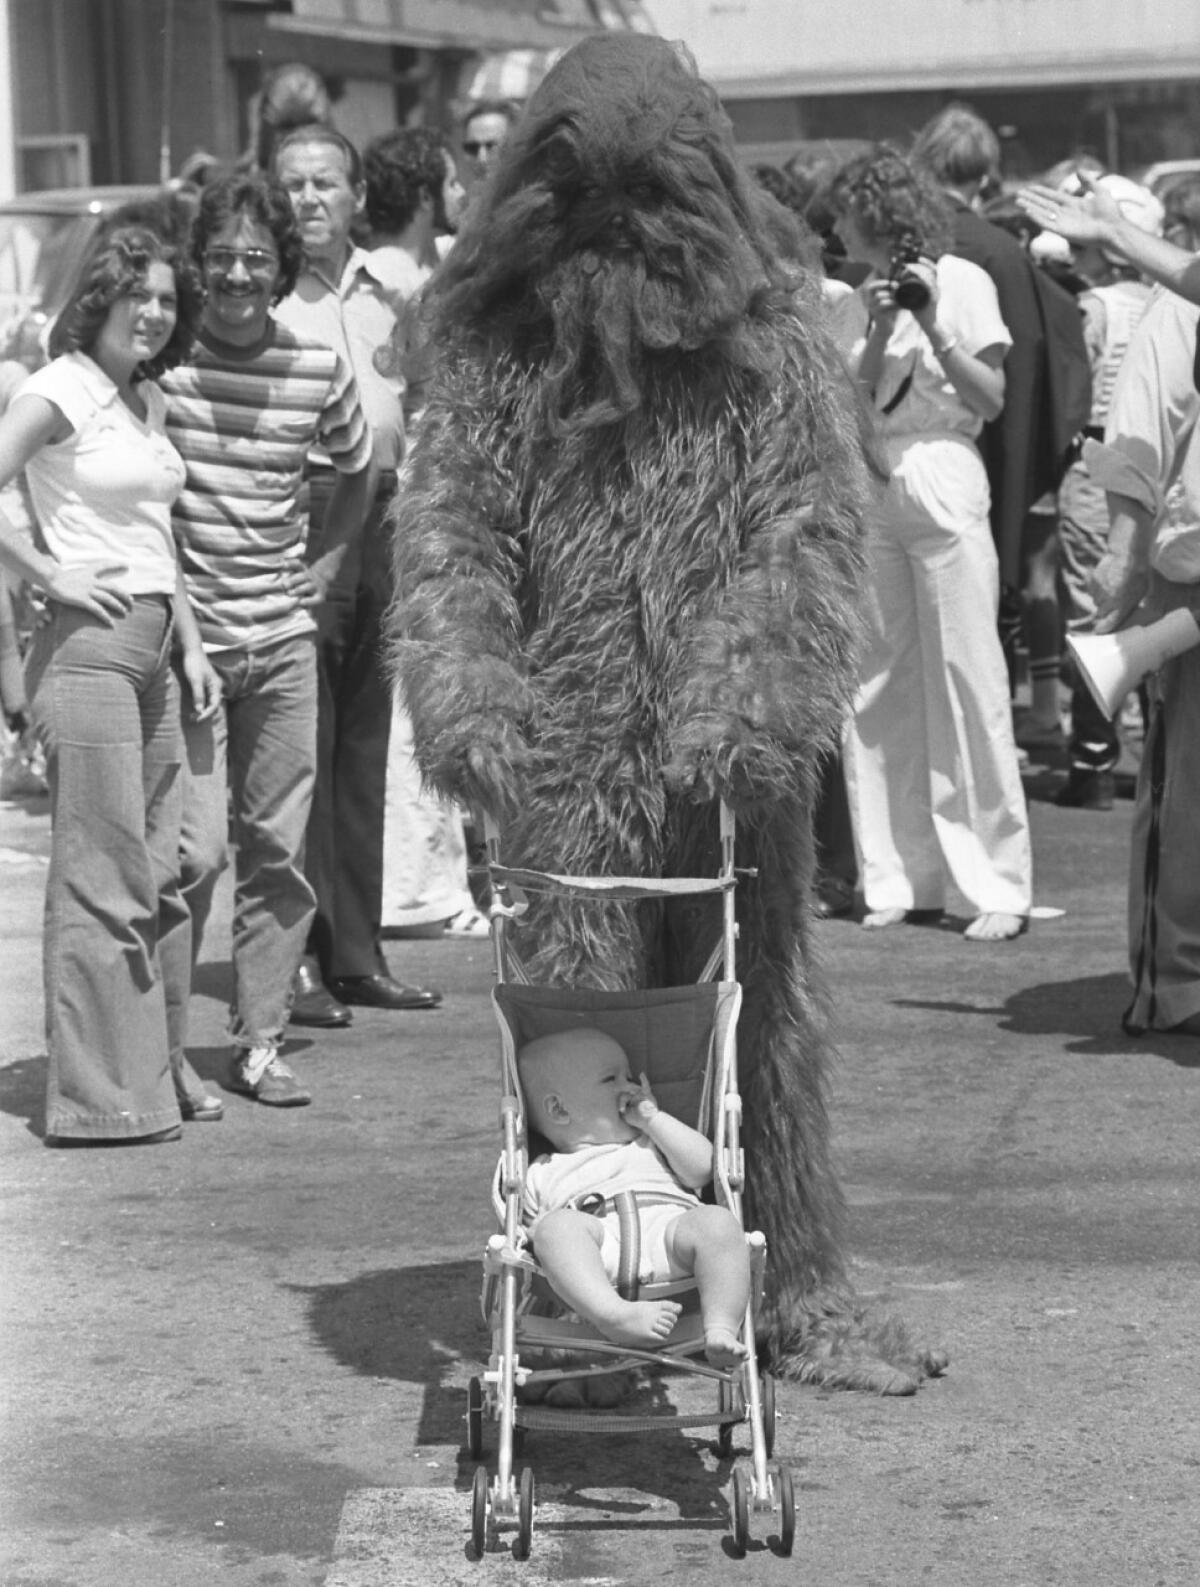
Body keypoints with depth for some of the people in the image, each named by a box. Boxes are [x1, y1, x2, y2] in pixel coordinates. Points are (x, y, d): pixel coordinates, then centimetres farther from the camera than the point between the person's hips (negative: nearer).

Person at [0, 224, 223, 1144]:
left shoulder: (148, 400, 17)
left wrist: (190, 643, 18)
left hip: (150, 653, 8)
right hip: (87, 649, -8)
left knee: (158, 872, 11)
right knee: (99, 876, -7)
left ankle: (157, 1072, 20)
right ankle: (99, 1096, -3)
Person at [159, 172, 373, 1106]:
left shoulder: (320, 371, 3)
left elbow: (358, 473, 22)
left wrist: (326, 565, 12)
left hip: (283, 638, 4)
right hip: (186, 635, -4)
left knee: (279, 849, 6)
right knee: (197, 847, -11)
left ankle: (260, 1045, 15)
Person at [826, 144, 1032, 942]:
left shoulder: (962, 281, 0)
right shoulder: (869, 292, 16)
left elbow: (992, 399, -5)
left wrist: (934, 331, -15)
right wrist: (880, 329, -6)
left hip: (942, 479, -6)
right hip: (872, 485, 6)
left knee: (969, 678, -7)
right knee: (880, 686, 2)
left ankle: (1001, 886, -7)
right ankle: (905, 878, 7)